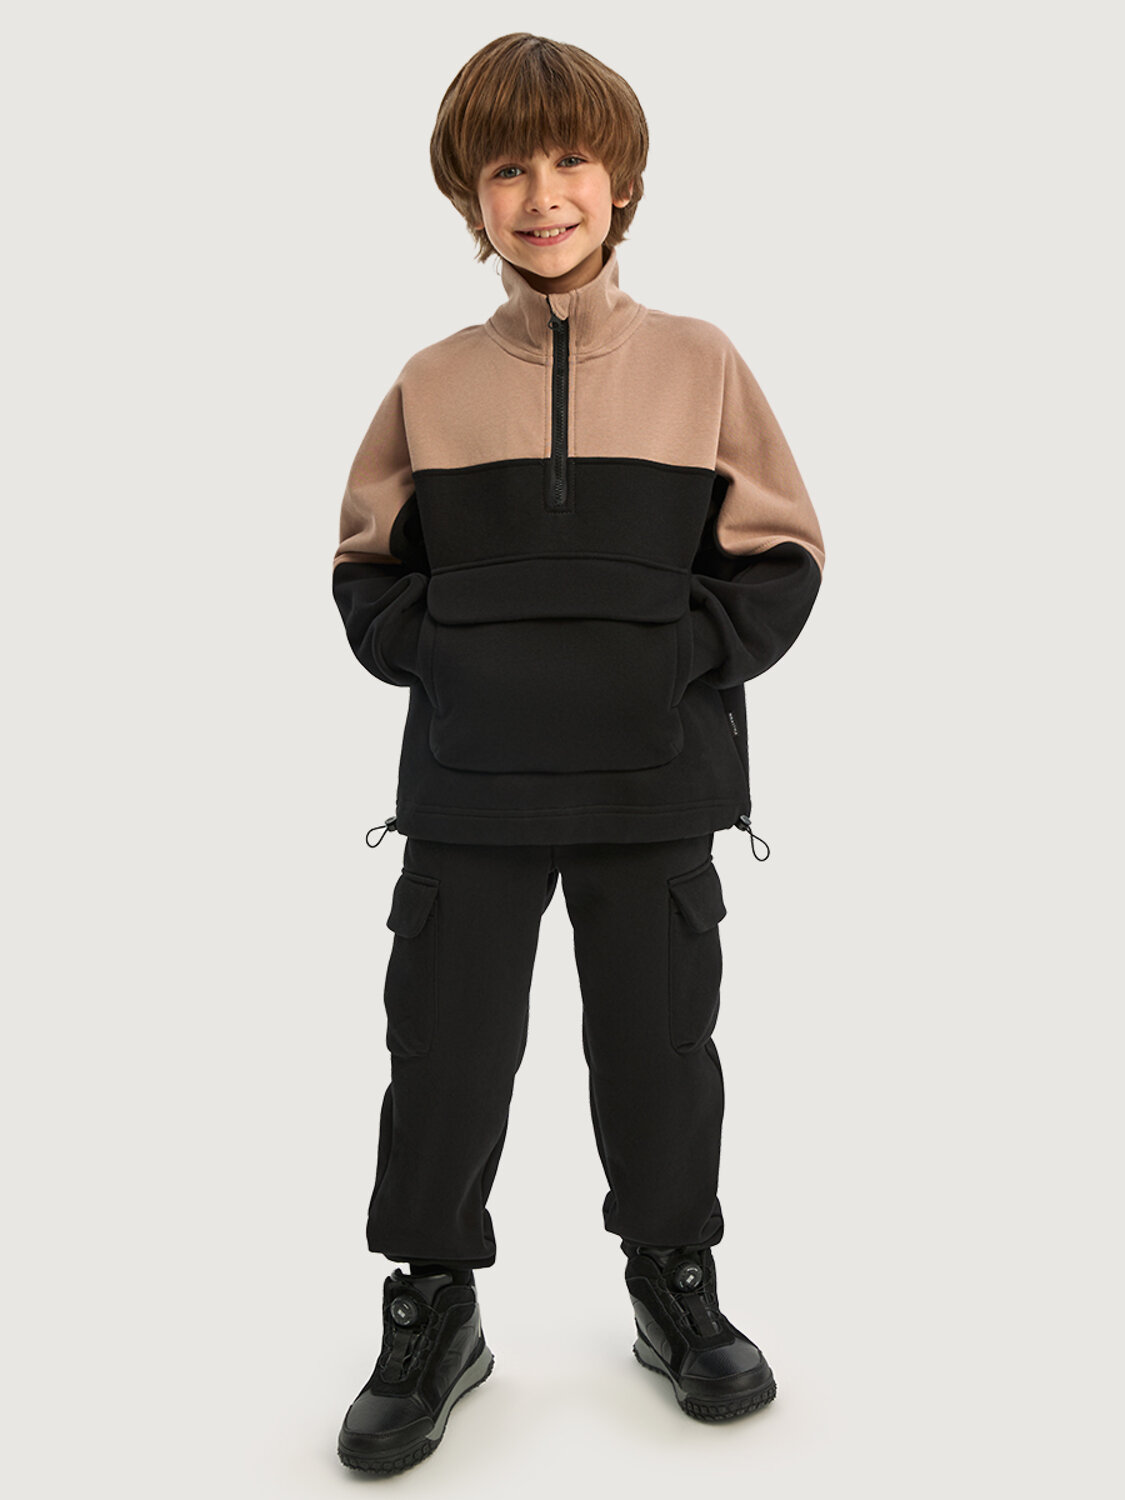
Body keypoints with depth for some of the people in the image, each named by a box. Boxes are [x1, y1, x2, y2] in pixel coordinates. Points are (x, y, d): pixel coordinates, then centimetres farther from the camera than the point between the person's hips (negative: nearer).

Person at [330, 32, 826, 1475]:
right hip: (470, 783, 1)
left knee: (661, 1039, 10)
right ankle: (433, 1309, 26)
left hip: (653, 777, 0)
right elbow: (367, 563, 11)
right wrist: (429, 654, -5)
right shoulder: (432, 383, 5)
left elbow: (779, 557, 5)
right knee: (444, 1043, 6)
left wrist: (692, 655, -9)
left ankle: (676, 1284, 32)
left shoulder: (698, 362, 3)